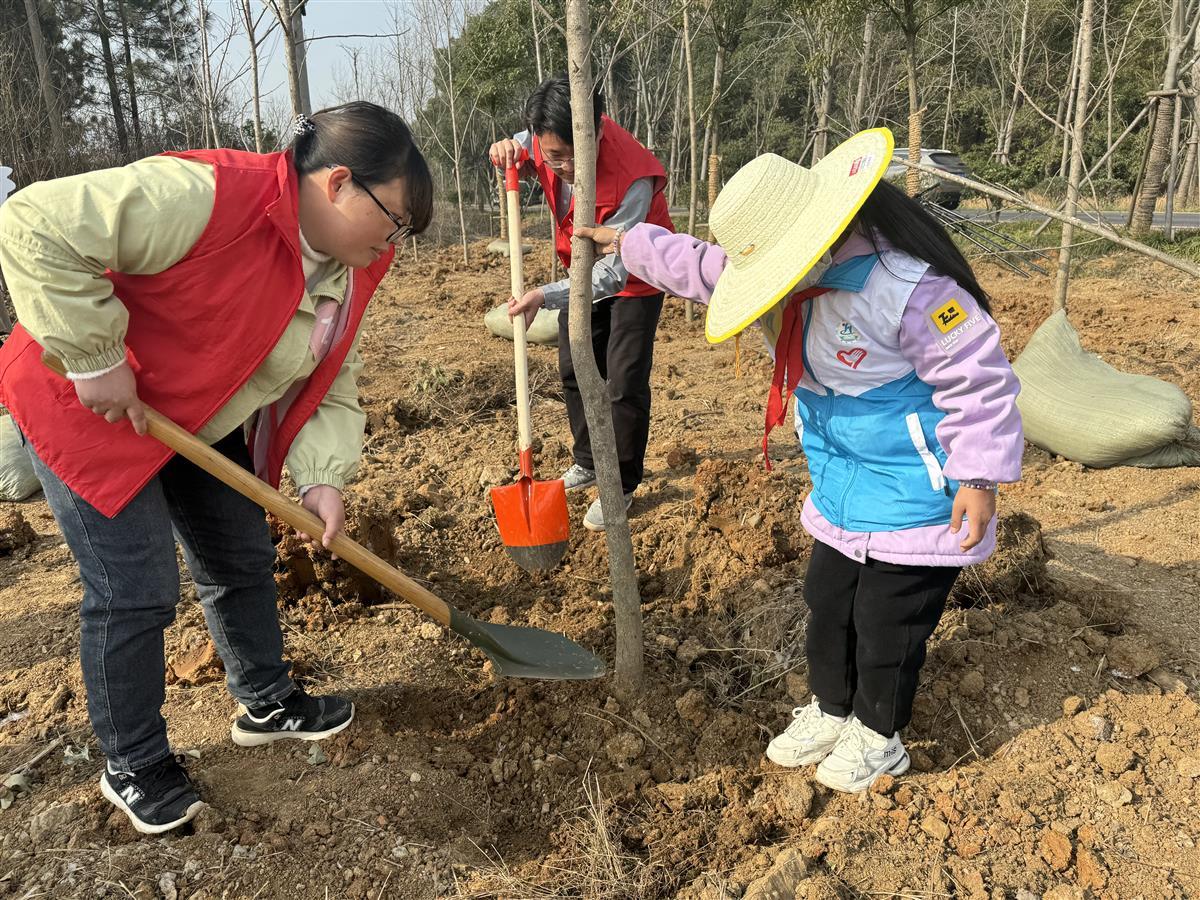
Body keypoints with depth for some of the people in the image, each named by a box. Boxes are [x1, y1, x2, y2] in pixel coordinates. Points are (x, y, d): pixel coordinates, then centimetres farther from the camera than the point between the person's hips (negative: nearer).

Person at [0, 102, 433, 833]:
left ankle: (267, 704, 36)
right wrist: (93, 359, -31)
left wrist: (323, 477, -15)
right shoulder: (208, 197, -33)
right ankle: (133, 766, 19)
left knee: (244, 562, 14)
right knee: (137, 594, -3)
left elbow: (332, 383, -1)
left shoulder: (353, 270, -6)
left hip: (207, 426, 8)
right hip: (91, 412, -8)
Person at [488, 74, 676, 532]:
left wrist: (545, 296, -49)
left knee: (625, 383, -9)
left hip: (632, 276, -6)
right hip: (584, 269, 7)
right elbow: (523, 154, 5)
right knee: (574, 371, 14)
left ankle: (620, 486, 8)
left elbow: (613, 273, -39)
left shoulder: (632, 178, -40)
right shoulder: (549, 141, -22)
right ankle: (588, 462, 33)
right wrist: (507, 150, -20)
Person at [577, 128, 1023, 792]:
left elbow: (977, 378, -22)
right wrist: (630, 245, 16)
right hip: (842, 491, 8)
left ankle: (877, 736, 31)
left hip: (916, 495, -8)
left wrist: (980, 475, -22)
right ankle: (830, 710, 41)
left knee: (886, 619, 6)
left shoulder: (910, 288, -28)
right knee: (826, 602, 18)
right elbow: (703, 267, 13)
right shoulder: (798, 274, -1)